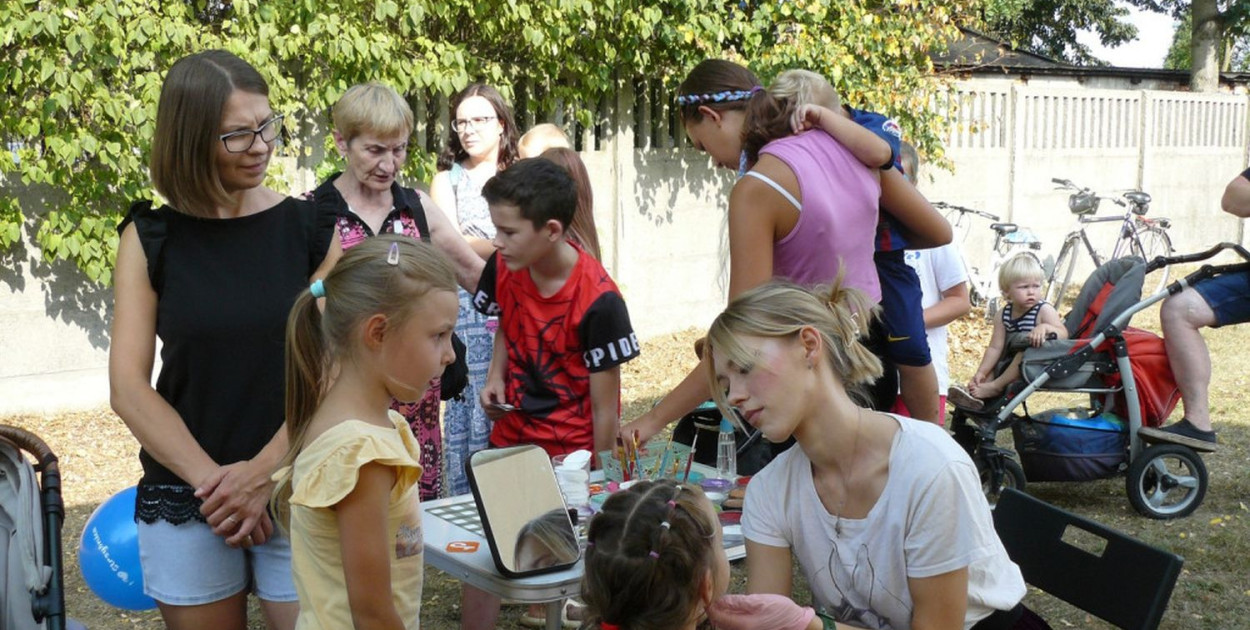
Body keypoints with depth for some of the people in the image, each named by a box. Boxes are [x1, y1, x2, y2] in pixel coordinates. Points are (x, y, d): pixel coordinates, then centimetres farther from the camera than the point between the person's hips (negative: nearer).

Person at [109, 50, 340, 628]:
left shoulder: (309, 230, 0)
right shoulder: (150, 239, 0)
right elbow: (128, 389, -4)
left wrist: (263, 473, -13)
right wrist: (212, 480, -13)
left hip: (297, 491, 0)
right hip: (184, 501, 1)